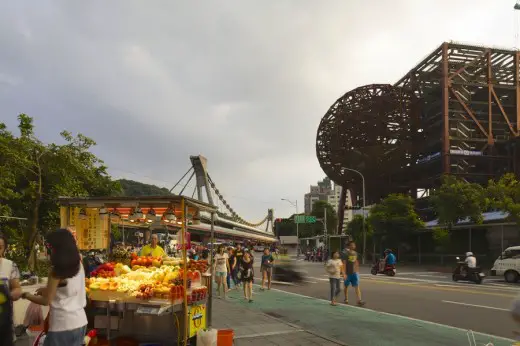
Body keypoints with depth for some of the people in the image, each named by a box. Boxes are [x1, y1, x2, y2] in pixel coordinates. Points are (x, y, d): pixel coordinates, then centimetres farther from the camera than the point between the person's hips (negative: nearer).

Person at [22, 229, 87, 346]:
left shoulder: (57, 271, -15)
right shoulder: (78, 266, 4)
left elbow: (46, 301, -9)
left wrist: (26, 295, 5)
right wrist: (47, 290, 20)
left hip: (63, 325, -7)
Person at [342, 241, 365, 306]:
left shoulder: (355, 253, 6)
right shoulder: (346, 254, -11)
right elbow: (344, 264, -14)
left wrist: (357, 271, 17)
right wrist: (344, 273, -19)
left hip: (354, 273, 4)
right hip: (348, 273, -4)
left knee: (357, 286, -8)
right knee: (346, 286, 12)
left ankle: (359, 300, -14)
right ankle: (346, 299, 29)